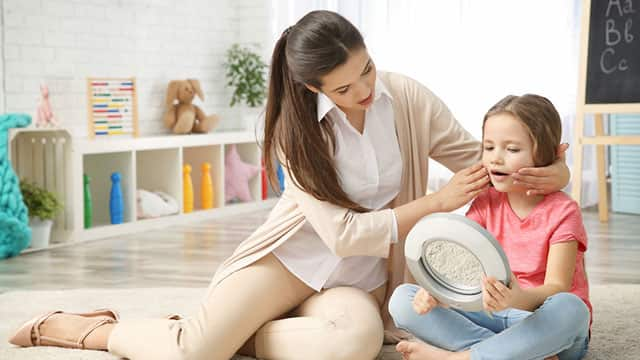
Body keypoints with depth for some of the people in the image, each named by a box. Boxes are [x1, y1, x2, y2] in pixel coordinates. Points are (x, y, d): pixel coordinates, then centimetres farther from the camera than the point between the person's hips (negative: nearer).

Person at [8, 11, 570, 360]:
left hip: (358, 277, 2)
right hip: (293, 253, -2)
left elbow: (479, 160, 3)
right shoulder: (298, 128, -13)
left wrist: (547, 172, -16)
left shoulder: (409, 99, -8)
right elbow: (343, 233, -17)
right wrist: (436, 203, -19)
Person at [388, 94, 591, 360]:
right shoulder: (486, 203, 5)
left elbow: (557, 288, -21)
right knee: (402, 300, -14)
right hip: (491, 317, 4)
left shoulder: (562, 211, -10)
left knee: (569, 308, -40)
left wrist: (519, 299, -44)